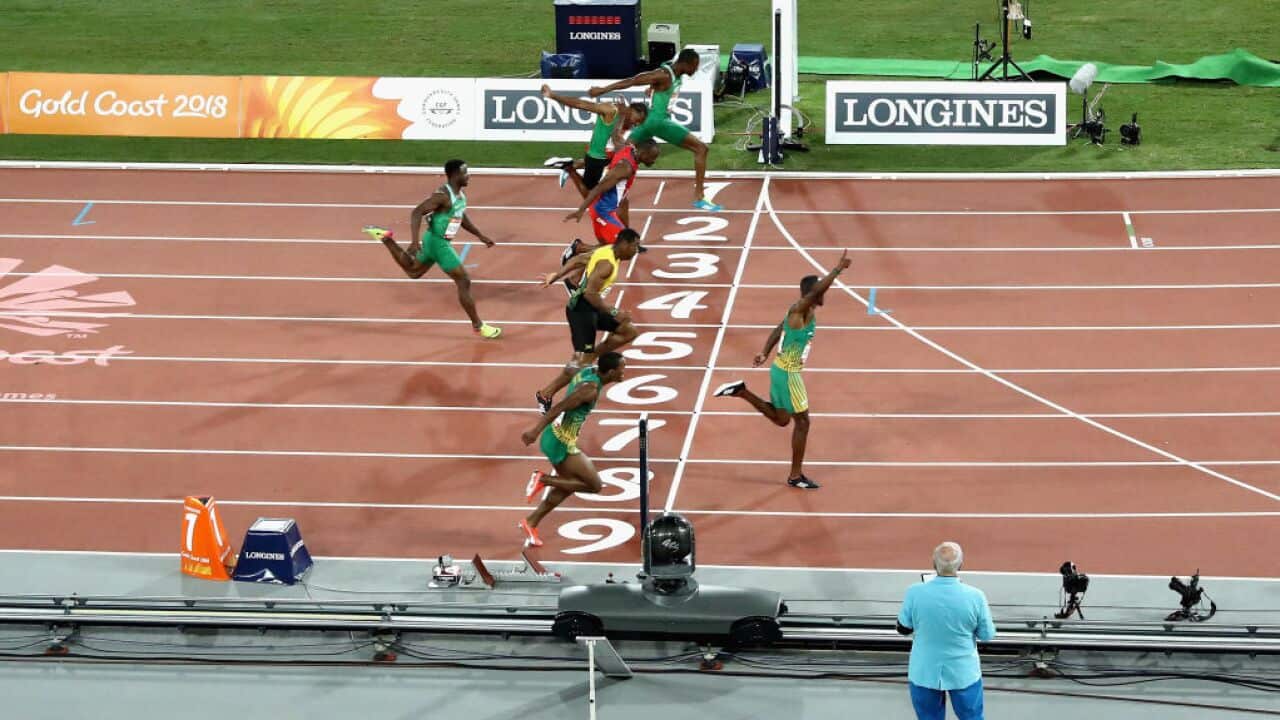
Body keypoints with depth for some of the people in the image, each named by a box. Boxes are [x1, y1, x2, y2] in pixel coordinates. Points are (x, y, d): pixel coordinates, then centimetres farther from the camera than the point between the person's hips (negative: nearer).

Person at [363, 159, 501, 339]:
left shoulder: (460, 194, 6)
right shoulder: (442, 196, -24)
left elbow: (462, 217, 22)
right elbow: (416, 213, -27)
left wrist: (480, 236, 20)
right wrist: (415, 241, -36)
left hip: (435, 241, 10)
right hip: (438, 243, -10)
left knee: (413, 271, 31)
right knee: (464, 282, -6)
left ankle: (386, 238, 30)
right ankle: (478, 326, 3)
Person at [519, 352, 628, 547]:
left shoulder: (588, 372, 2)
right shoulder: (591, 389, -24)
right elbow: (559, 407, -28)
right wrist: (536, 431, -28)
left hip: (556, 436, 10)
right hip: (561, 444, -10)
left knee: (569, 485, 23)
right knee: (595, 485, -1)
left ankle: (531, 522, 26)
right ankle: (544, 479, -3)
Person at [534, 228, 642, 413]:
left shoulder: (608, 251, 7)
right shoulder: (607, 263, -23)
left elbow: (580, 260, 19)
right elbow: (590, 293, -30)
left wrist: (556, 276, 28)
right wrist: (613, 313, -28)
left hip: (591, 307, 10)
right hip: (581, 310, -10)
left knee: (629, 331, 12)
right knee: (580, 362, -10)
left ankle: (589, 358, 12)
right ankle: (545, 395, -2)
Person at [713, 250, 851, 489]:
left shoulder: (806, 312, 9)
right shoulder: (799, 310, -21)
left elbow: (777, 332, 16)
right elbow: (816, 291, -40)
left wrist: (765, 354, 8)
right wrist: (837, 269, -41)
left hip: (782, 370, 10)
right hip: (788, 373, -10)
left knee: (781, 419, 21)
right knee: (802, 421, 0)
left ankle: (741, 391, 22)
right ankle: (796, 476, 9)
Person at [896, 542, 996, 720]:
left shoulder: (915, 593, -19)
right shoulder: (974, 596, -20)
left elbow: (903, 629, -2)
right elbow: (987, 635, -6)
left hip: (924, 673, 1)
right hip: (963, 673, 0)